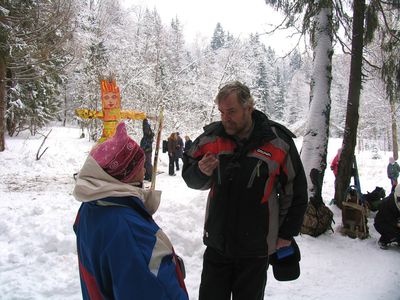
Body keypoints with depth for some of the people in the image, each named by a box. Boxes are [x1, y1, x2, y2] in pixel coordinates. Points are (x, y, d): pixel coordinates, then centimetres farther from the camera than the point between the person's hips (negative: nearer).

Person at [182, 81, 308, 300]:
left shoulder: (278, 141, -9)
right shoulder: (211, 138, -4)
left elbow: (296, 193, 2)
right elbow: (190, 178, 7)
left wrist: (287, 233, 4)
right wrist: (201, 172, -16)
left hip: (256, 248, -2)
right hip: (216, 243, 2)